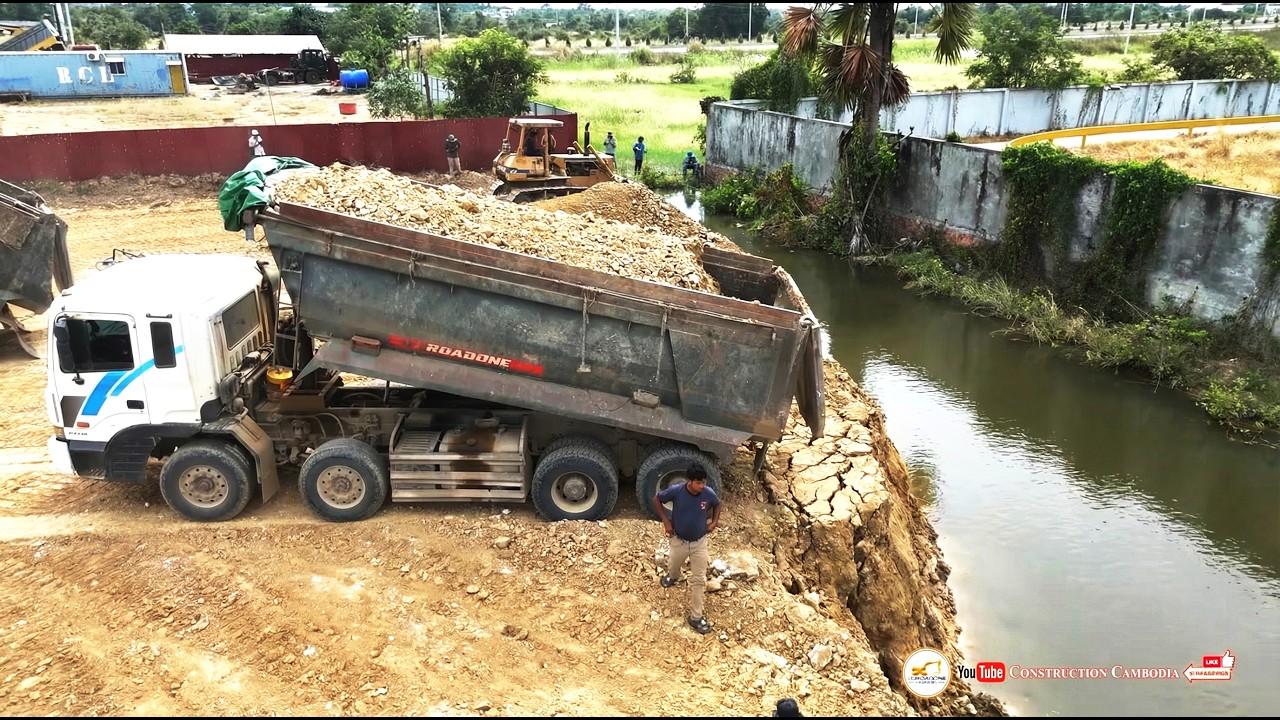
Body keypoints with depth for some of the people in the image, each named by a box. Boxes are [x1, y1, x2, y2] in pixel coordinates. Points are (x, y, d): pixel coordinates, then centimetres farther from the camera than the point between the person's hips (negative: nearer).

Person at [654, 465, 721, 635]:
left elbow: (717, 504, 5)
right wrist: (665, 520, -12)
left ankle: (695, 617, 18)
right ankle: (672, 576, 65)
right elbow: (657, 499, -8)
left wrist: (714, 522, -5)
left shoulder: (708, 493, -20)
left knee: (698, 579, 5)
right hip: (679, 540, 0)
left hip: (699, 542, 0)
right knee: (673, 565, 27)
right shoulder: (676, 491, -25)